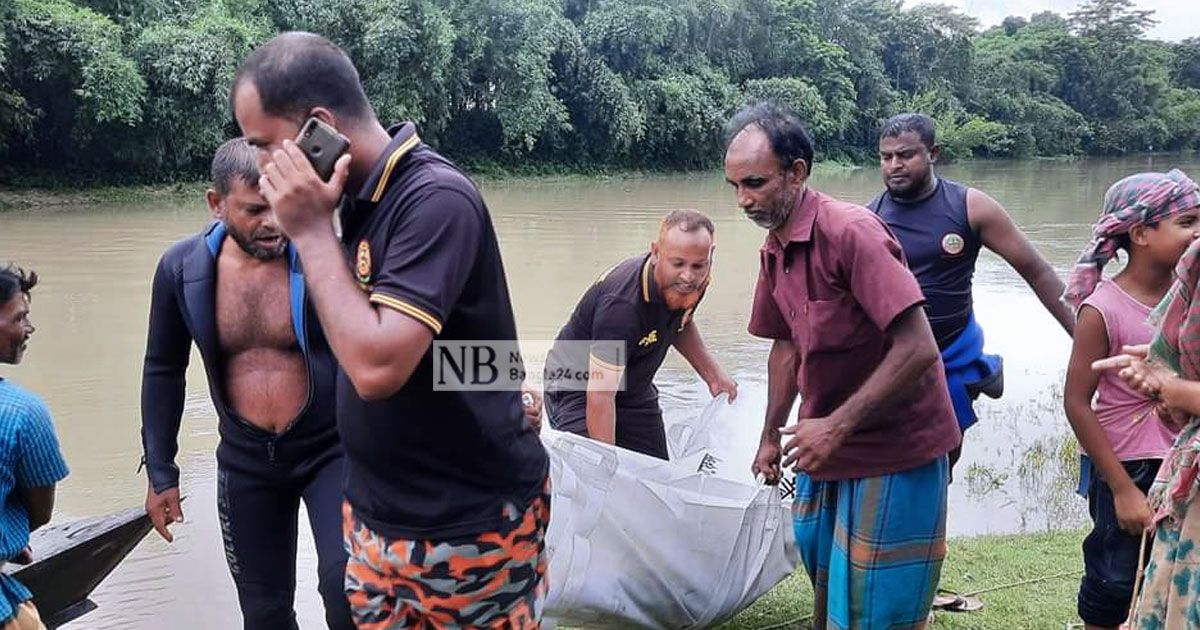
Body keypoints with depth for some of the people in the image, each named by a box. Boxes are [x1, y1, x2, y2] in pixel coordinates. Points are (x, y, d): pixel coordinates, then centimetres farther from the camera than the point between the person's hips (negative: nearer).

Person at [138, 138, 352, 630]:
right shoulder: (182, 268, -6)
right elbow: (164, 370, 7)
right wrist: (160, 471, 8)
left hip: (331, 449, -3)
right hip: (245, 461, 3)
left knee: (347, 587, -22)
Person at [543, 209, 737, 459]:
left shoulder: (693, 283, -12)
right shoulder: (621, 304, -37)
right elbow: (600, 394, -36)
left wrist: (712, 373, 7)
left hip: (637, 392, 8)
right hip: (578, 389, -8)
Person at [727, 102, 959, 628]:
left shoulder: (851, 231, -23)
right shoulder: (774, 249, 4)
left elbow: (918, 348, -28)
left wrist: (836, 426, -26)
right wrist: (771, 435, 17)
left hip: (893, 449, -8)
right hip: (828, 447, 8)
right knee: (822, 574, 22)